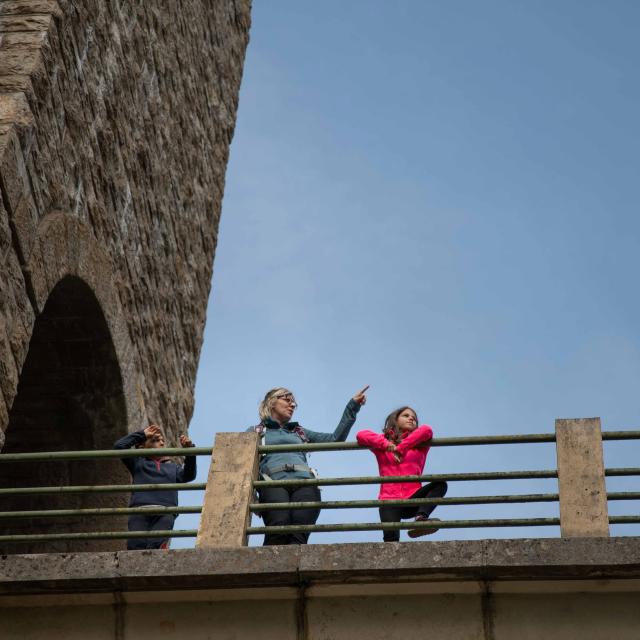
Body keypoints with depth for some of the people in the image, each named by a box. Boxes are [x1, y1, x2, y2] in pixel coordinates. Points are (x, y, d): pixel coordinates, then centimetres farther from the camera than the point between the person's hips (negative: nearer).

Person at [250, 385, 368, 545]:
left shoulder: (300, 432, 37)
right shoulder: (254, 432, 29)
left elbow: (335, 439, 30)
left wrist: (352, 406, 27)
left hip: (304, 482, 2)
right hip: (274, 482, -2)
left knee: (298, 536, -29)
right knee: (278, 530, -34)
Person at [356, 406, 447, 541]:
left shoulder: (419, 445, 17)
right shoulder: (383, 442, 16)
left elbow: (426, 431, -6)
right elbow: (361, 435, -3)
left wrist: (400, 448, -9)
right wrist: (387, 445, -9)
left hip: (412, 499, 2)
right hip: (389, 500, -2)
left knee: (440, 484, -23)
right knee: (391, 537, -27)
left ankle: (420, 518, -38)